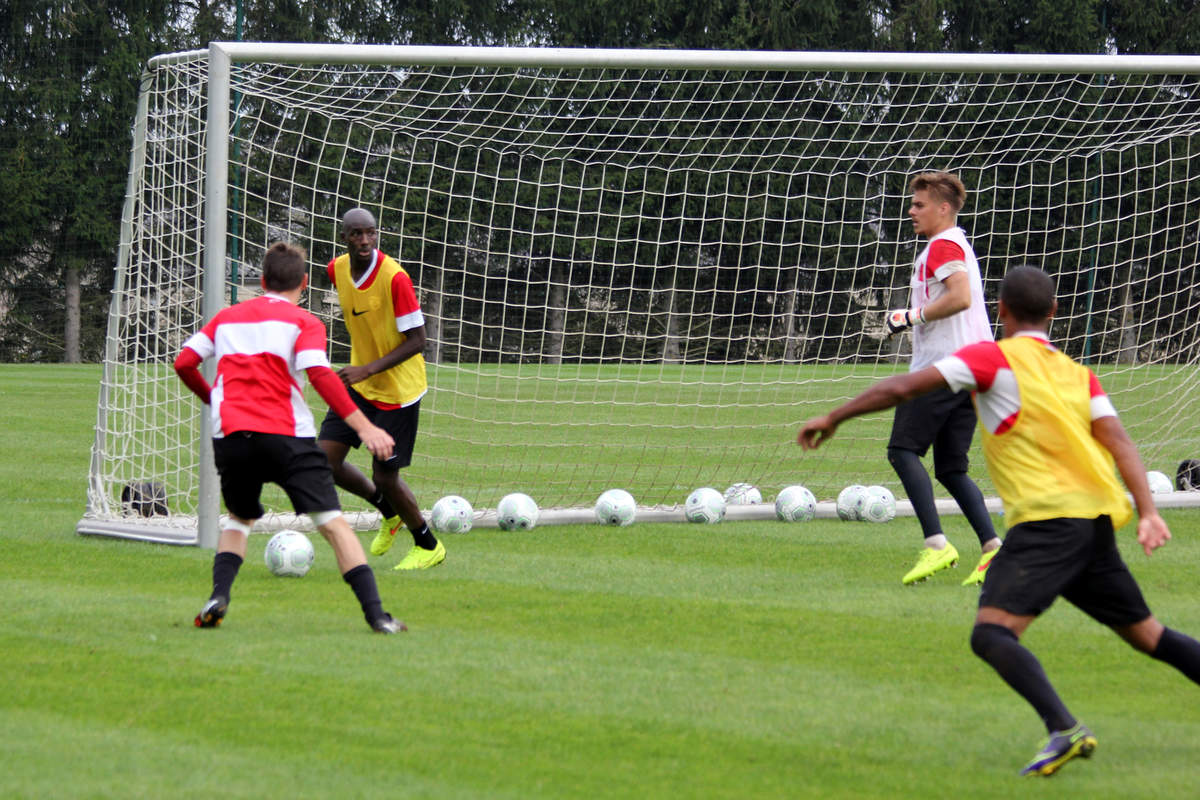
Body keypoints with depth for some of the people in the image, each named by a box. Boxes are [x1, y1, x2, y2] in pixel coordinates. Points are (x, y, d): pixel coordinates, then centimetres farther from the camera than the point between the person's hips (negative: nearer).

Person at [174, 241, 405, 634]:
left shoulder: (227, 317, 19)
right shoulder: (303, 322, 6)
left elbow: (184, 363, 15)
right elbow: (319, 374, -10)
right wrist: (364, 427, -13)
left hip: (229, 436, 4)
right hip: (286, 436, -4)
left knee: (240, 519, 26)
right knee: (332, 522, -3)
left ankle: (218, 597, 3)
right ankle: (376, 614, -14)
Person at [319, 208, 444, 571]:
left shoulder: (394, 277, -23)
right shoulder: (338, 269, -3)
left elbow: (417, 341, -21)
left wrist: (368, 369, -28)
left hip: (397, 391, -6)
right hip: (358, 384, 6)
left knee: (385, 477, -4)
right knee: (325, 460, -2)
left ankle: (429, 547, 20)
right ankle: (389, 511, 24)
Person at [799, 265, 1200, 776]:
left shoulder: (993, 358, 1)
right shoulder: (1077, 374, 18)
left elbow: (902, 389, -3)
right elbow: (1118, 440, 6)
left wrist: (833, 418, 7)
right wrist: (1149, 513, -1)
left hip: (1045, 519, -7)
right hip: (1097, 522, 7)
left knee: (991, 634, -16)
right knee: (1145, 633, 20)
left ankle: (1063, 730, -35)